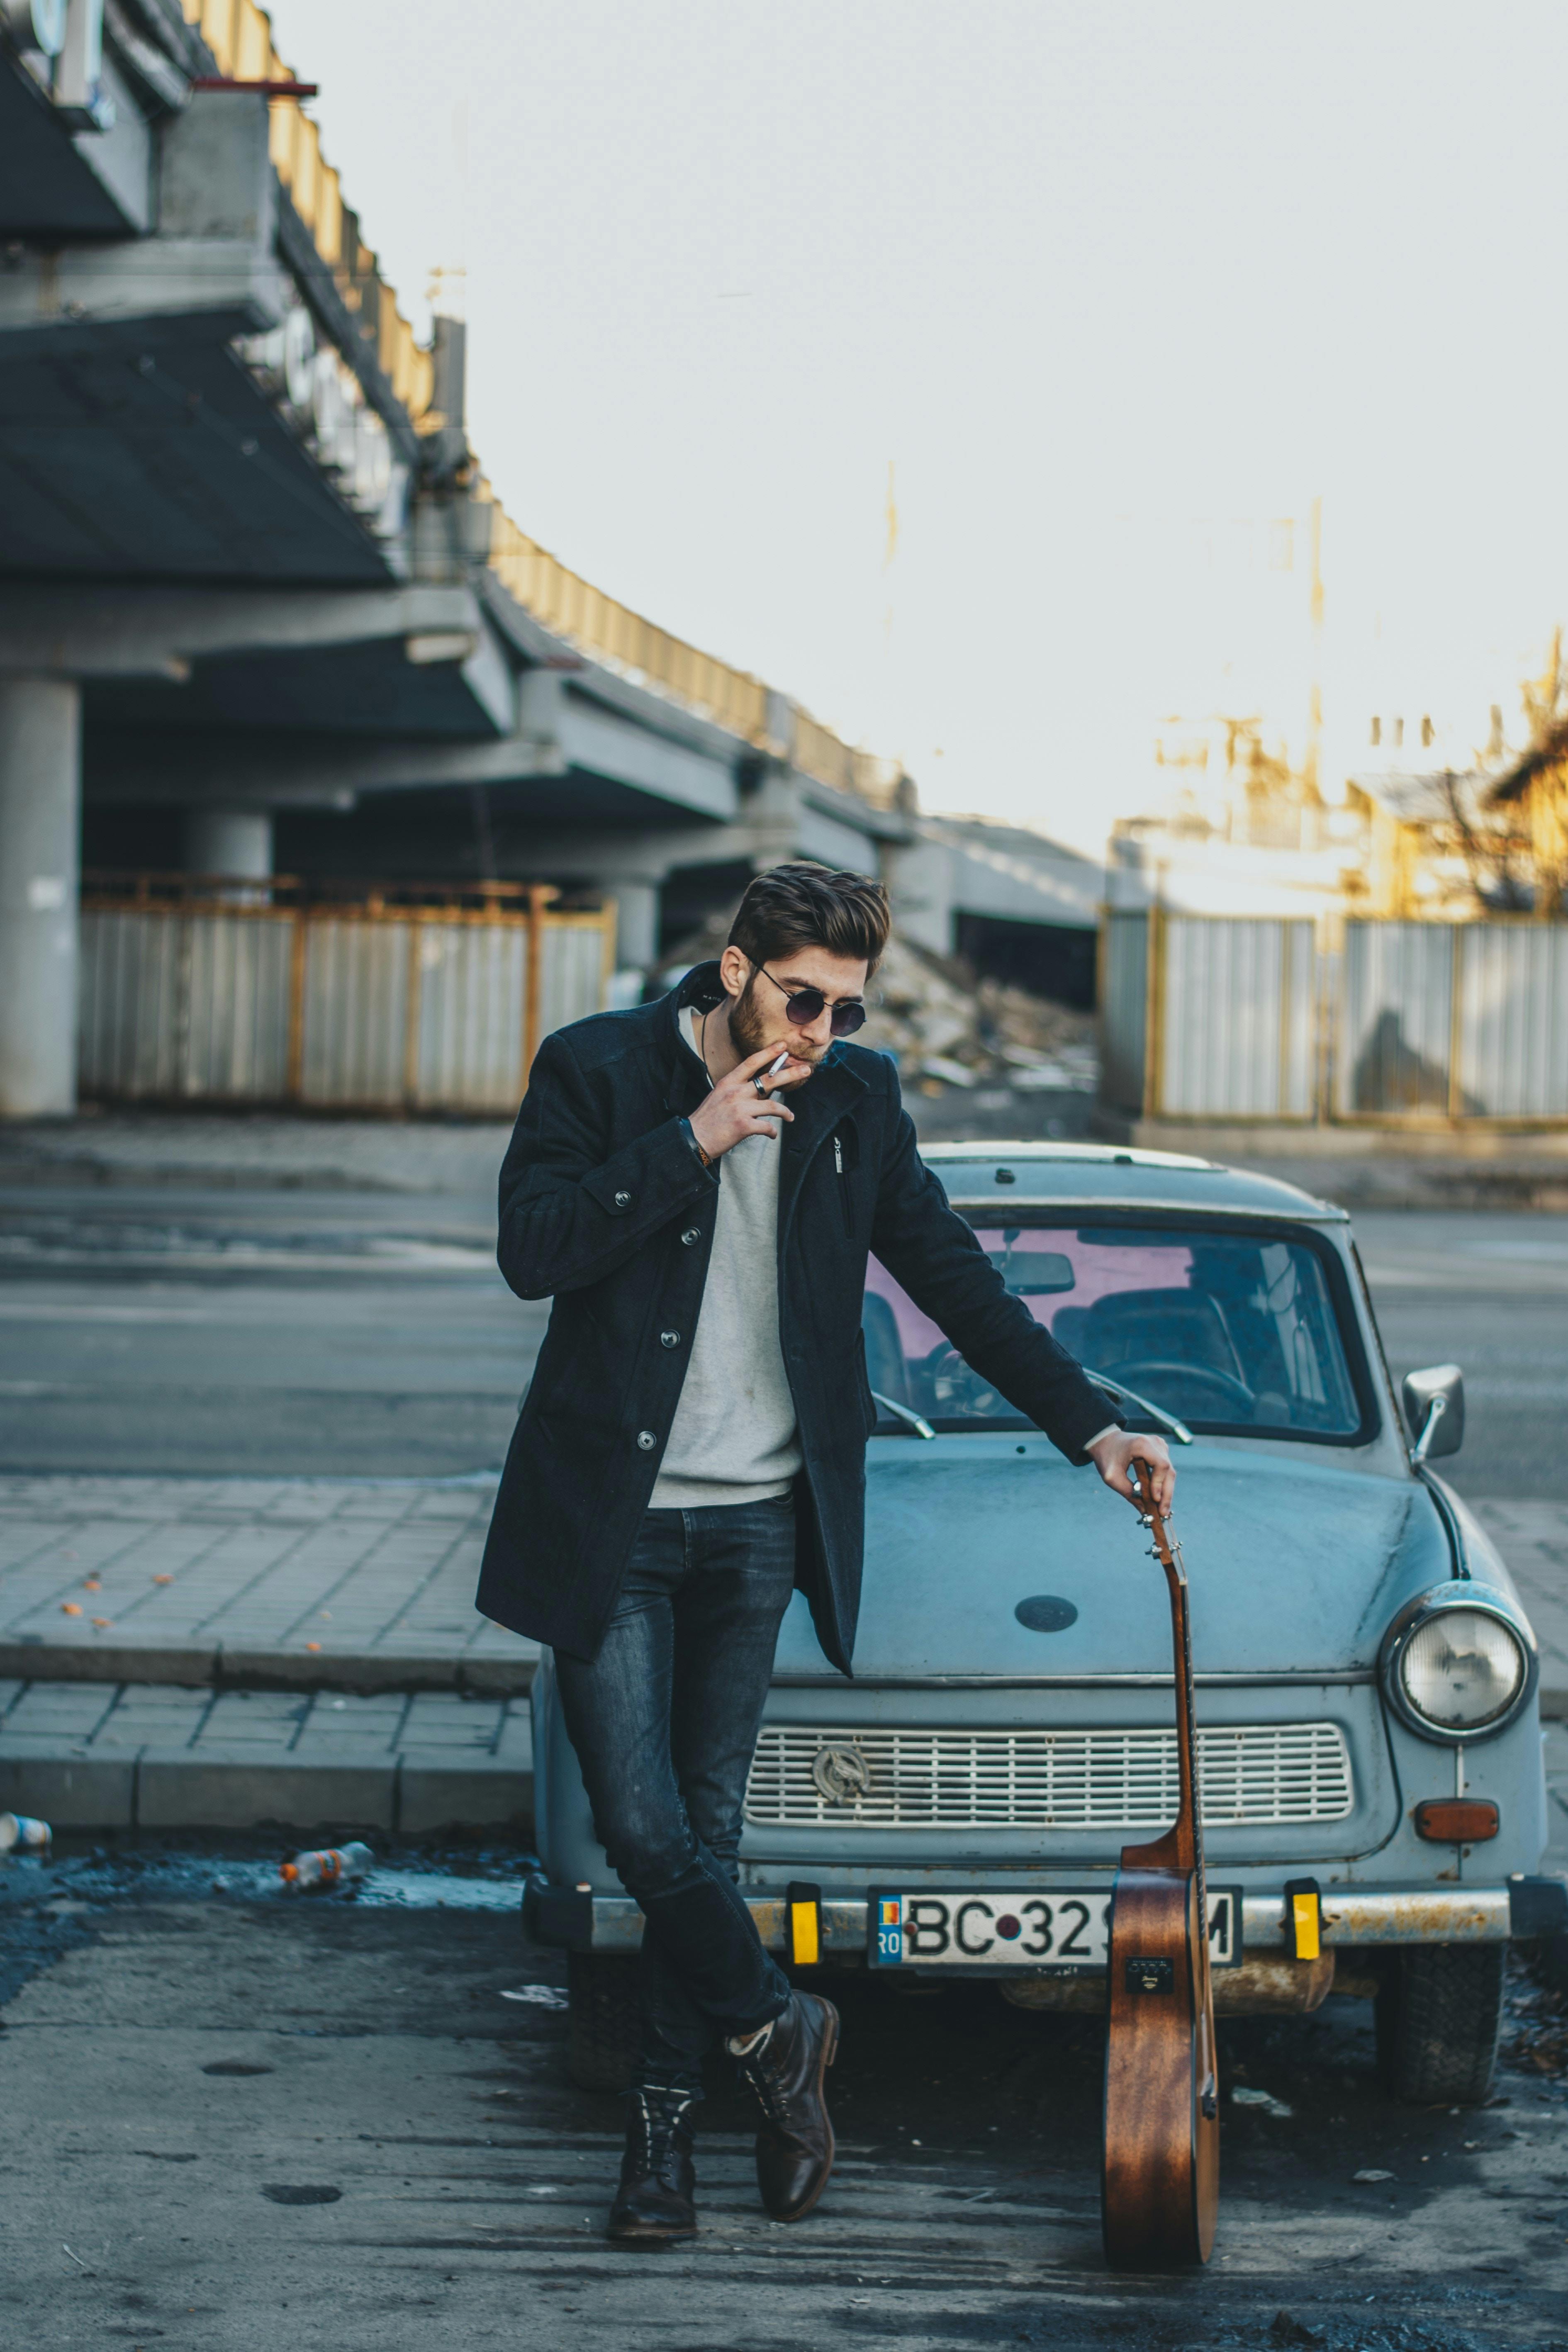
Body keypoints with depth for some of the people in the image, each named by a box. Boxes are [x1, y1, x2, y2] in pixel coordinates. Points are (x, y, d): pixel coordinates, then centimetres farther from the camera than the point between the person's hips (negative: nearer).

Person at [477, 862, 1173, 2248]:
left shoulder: (854, 1102, 4)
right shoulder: (598, 1071, -6)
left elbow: (953, 1277, 9)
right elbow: (531, 1251, -17)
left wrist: (1087, 1426, 5)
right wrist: (690, 1143, -21)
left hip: (756, 1522, 3)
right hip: (609, 1521, -3)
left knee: (706, 1828, 6)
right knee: (640, 1827, -8)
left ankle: (667, 2123, 16)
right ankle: (774, 2030, 16)